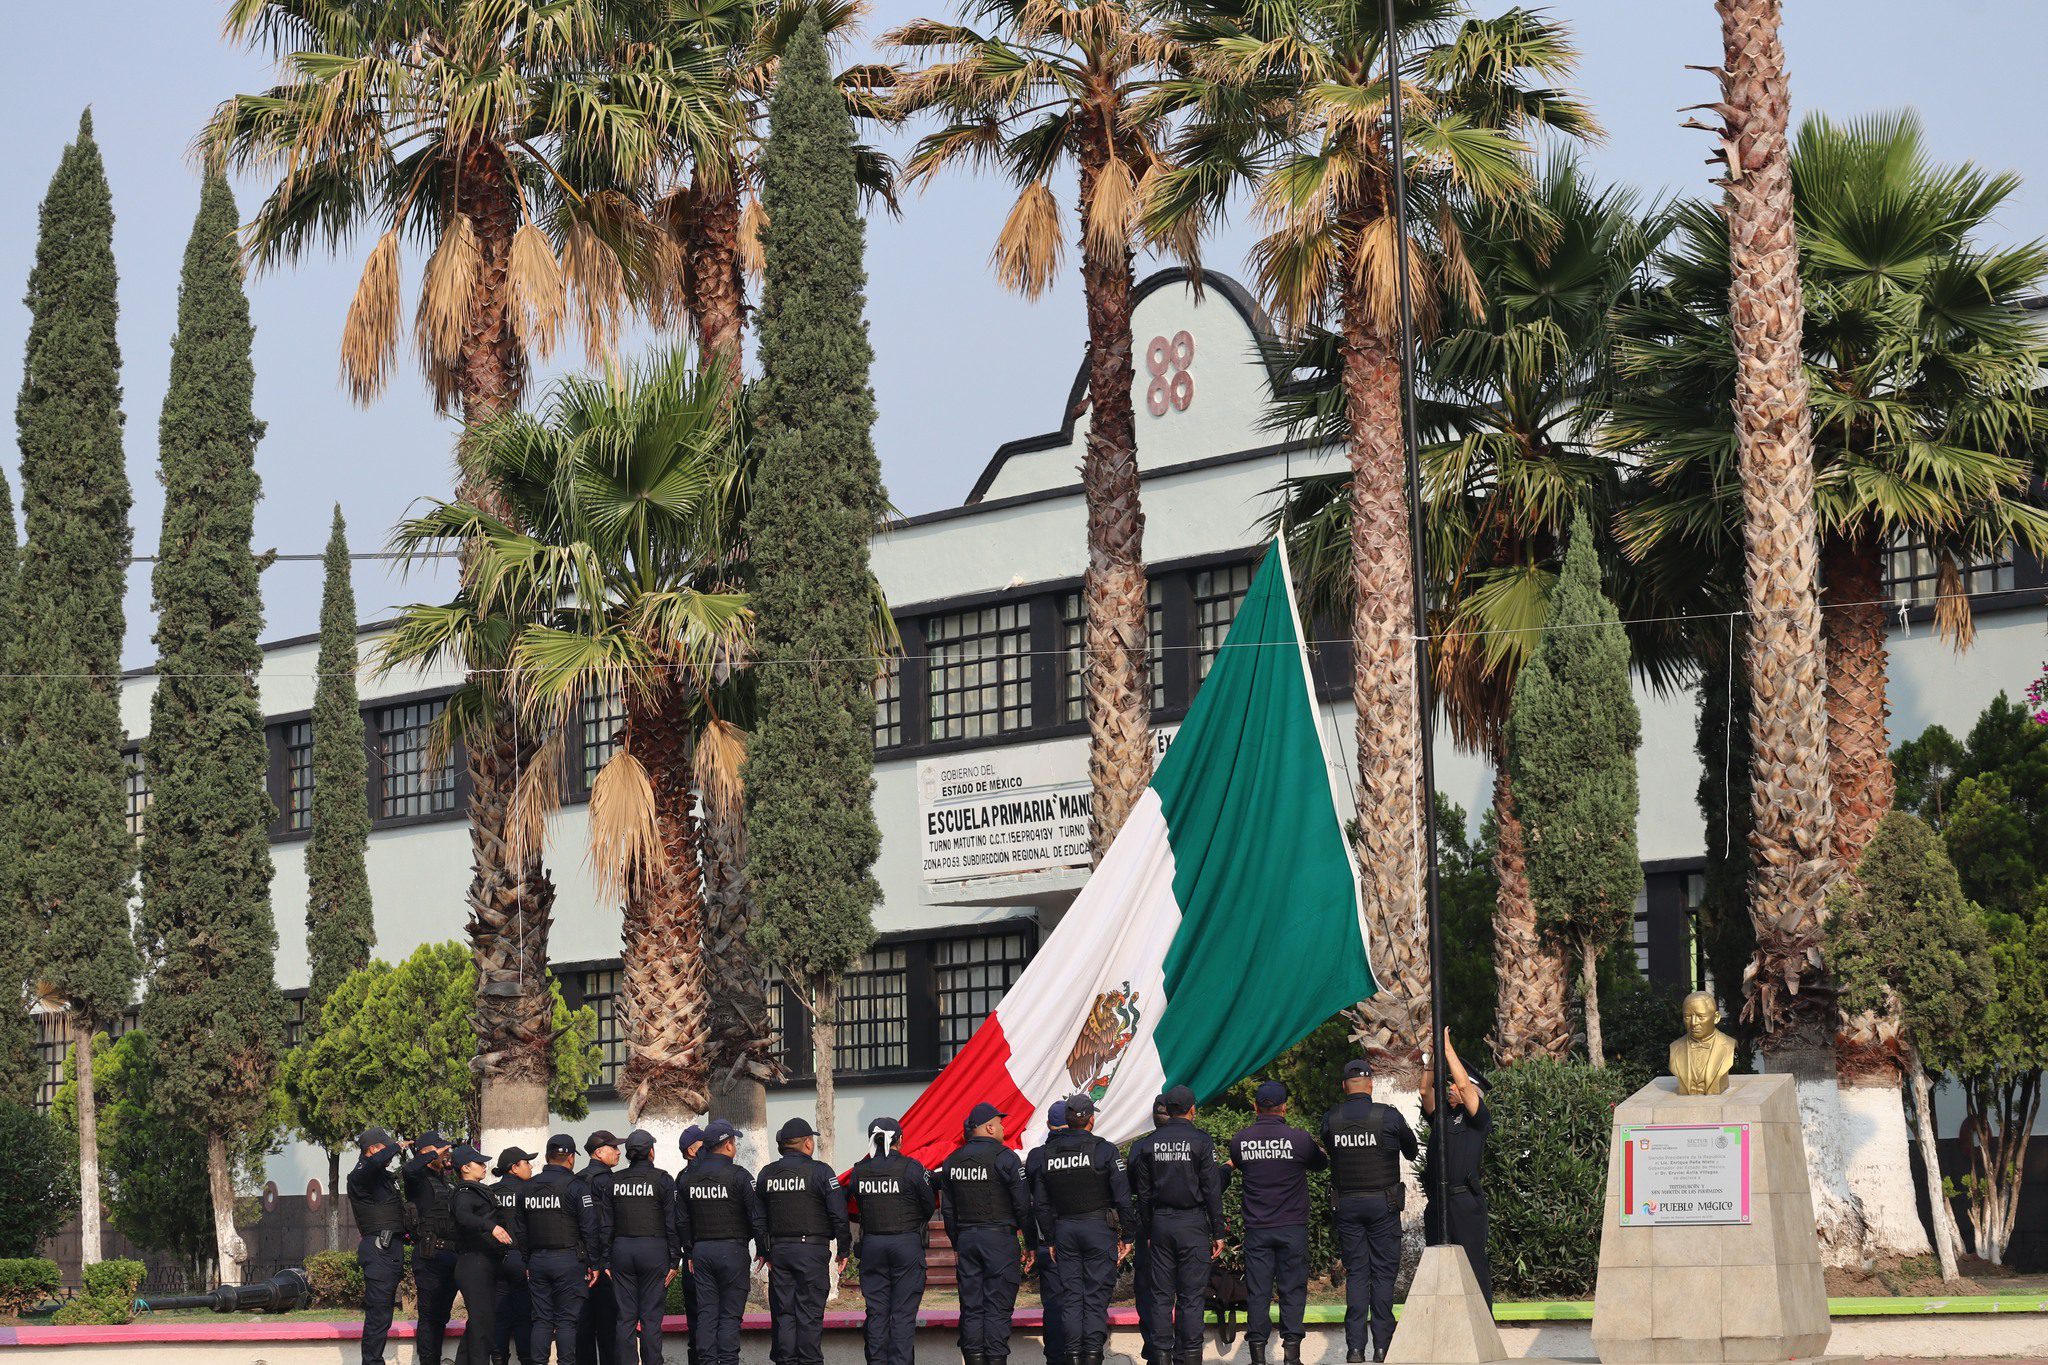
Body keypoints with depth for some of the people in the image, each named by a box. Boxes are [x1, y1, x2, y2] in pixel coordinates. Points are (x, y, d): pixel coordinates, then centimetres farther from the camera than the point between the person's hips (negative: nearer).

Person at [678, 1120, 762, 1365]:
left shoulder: (688, 1178, 7)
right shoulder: (737, 1176, -9)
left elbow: (682, 1221, 11)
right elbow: (756, 1217, -8)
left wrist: (689, 1253, 18)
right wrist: (763, 1250, 1)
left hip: (701, 1251, 4)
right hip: (732, 1250, -4)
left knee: (706, 1314, 7)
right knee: (731, 1314, -2)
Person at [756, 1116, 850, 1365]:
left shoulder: (767, 1174, 8)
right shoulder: (820, 1171, -6)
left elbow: (759, 1217, 12)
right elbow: (839, 1214, -8)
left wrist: (764, 1251, 18)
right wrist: (843, 1250, 0)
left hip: (779, 1251, 4)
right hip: (812, 1250, -4)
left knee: (783, 1313, 8)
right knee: (810, 1313, -2)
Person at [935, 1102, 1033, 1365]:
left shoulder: (953, 1161, 10)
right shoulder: (1004, 1158, -8)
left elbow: (947, 1209, 15)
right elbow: (1023, 1205, -8)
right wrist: (1031, 1244, 0)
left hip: (966, 1238, 5)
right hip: (999, 1238, -5)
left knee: (971, 1306, 7)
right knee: (998, 1307, -4)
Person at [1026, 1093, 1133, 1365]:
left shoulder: (1046, 1154, 5)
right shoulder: (1104, 1150, -7)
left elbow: (1040, 1204, 9)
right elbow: (1122, 1197, -7)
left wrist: (1050, 1240, 15)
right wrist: (1127, 1236, 1)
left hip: (1063, 1230, 3)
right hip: (1099, 1229, -3)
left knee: (1070, 1295, 7)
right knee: (1096, 1295, -1)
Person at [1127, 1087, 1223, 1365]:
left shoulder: (1148, 1144, 5)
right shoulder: (1200, 1141, -6)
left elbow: (1142, 1193, 8)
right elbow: (1212, 1190, -6)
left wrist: (1147, 1231, 15)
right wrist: (1218, 1233, -1)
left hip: (1160, 1223, 3)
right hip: (1192, 1225, -3)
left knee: (1161, 1295, 7)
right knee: (1190, 1297, -1)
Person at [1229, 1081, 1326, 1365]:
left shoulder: (1240, 1140, -2)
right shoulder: (1299, 1139, -10)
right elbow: (1319, 1164, 9)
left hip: (1256, 1228, 2)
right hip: (1292, 1228, -2)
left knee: (1257, 1291, 4)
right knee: (1292, 1290, 3)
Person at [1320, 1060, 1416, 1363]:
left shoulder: (1331, 1119, -2)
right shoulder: (1388, 1116, -7)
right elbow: (1412, 1150, 10)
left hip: (1346, 1204, 2)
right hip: (1383, 1203, -2)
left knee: (1355, 1274, 5)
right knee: (1383, 1273, 3)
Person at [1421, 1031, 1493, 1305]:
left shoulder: (1479, 1119, 1)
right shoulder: (1440, 1117, 19)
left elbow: (1465, 1085, -10)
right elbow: (1425, 1091, 10)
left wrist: (1448, 1048, -5)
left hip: (1466, 1202, -7)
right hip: (1436, 1203, 7)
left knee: (1474, 1264, -6)